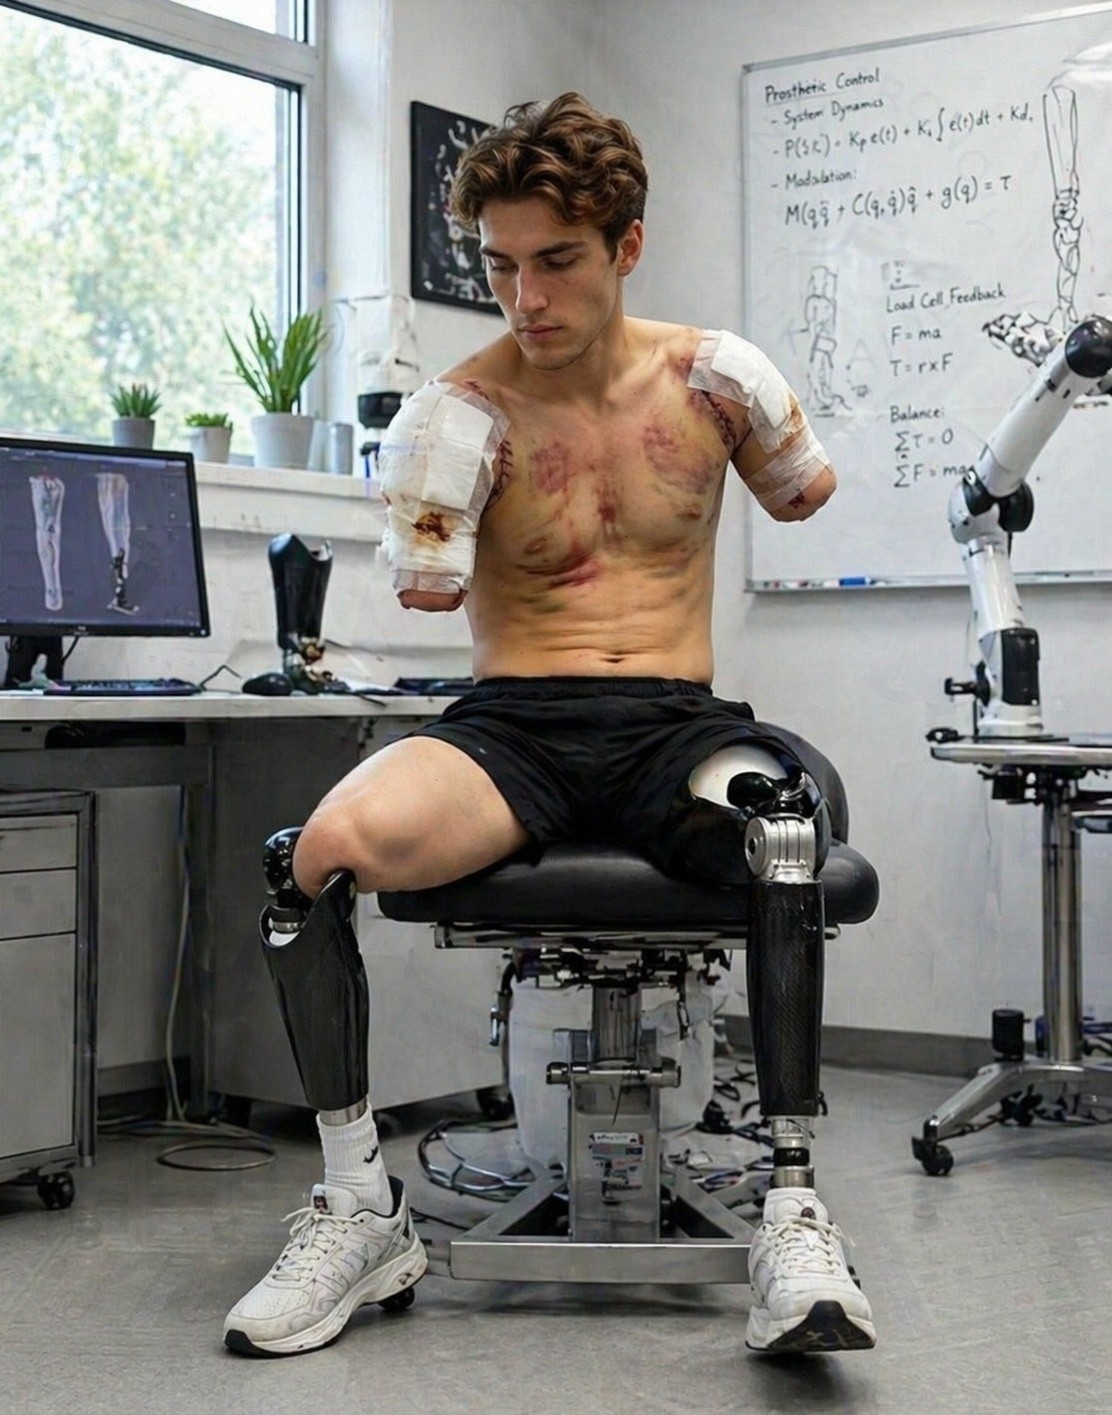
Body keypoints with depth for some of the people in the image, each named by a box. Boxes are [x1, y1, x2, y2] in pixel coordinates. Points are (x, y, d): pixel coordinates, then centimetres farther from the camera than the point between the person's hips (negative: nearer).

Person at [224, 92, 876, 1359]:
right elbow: (428, 590, -9)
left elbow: (803, 497, 27)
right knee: (330, 847, -32)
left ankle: (794, 1208, -27)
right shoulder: (461, 411, 2)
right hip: (513, 730, 0)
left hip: (677, 728, 1)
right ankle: (361, 1210, -13)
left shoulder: (710, 376, 8)